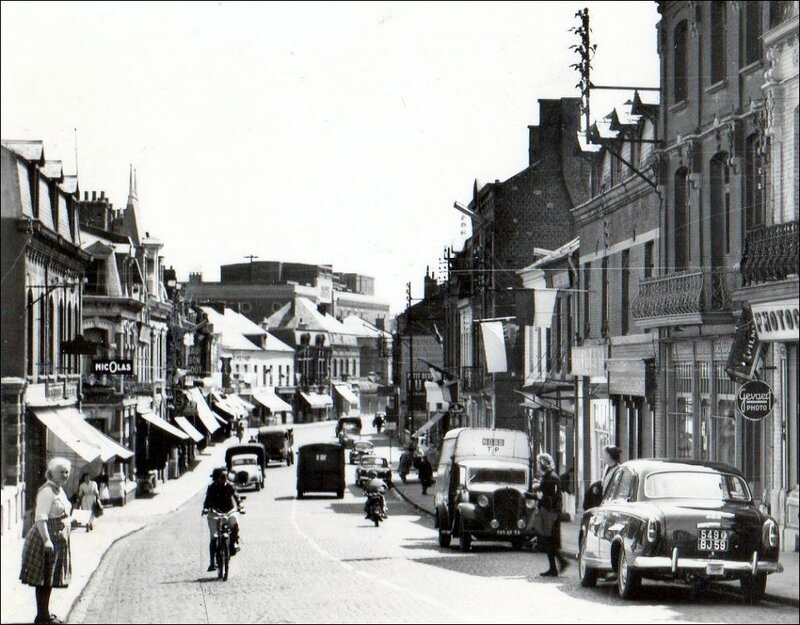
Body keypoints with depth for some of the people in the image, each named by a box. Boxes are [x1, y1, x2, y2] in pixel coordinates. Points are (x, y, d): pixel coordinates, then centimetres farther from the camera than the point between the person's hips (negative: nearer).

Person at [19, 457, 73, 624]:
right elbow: (40, 518, -23)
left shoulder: (59, 490, 14)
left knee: (49, 579, 15)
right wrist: (46, 540, -29)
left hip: (59, 540, 10)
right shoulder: (47, 491, -16)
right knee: (44, 579, -5)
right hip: (47, 540, -10)